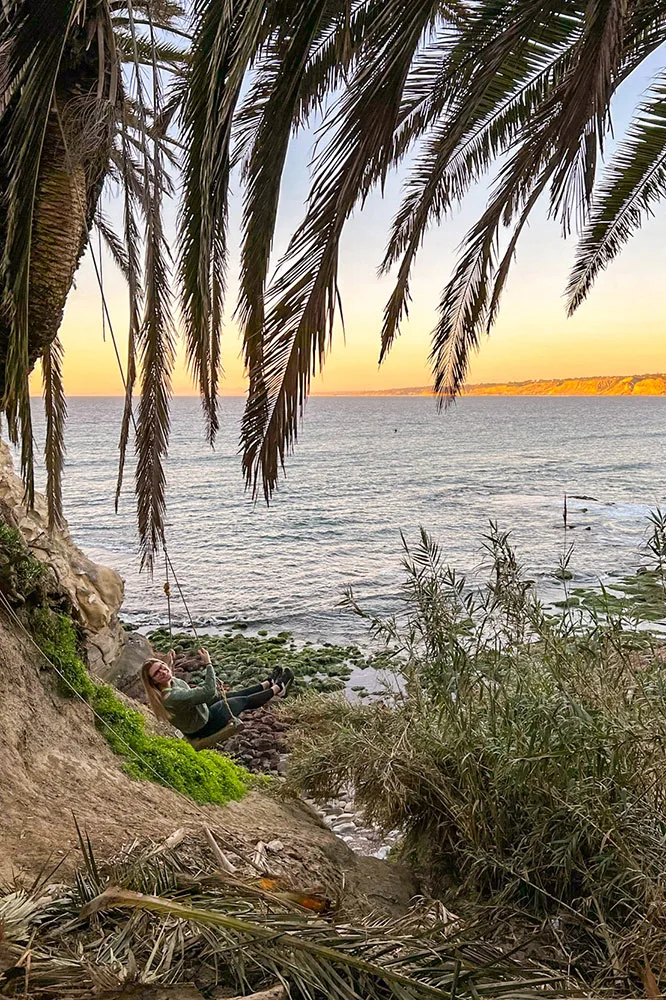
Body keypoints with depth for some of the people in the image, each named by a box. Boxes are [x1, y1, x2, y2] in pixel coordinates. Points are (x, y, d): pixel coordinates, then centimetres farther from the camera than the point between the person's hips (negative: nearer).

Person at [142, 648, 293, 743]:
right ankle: (278, 688, 32)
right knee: (244, 701, 8)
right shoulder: (171, 697, -43)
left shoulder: (171, 681, -14)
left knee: (235, 694, 21)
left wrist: (169, 663, 7)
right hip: (203, 728, -8)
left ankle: (269, 683, 46)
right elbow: (208, 691, -40)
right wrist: (208, 663, -34)